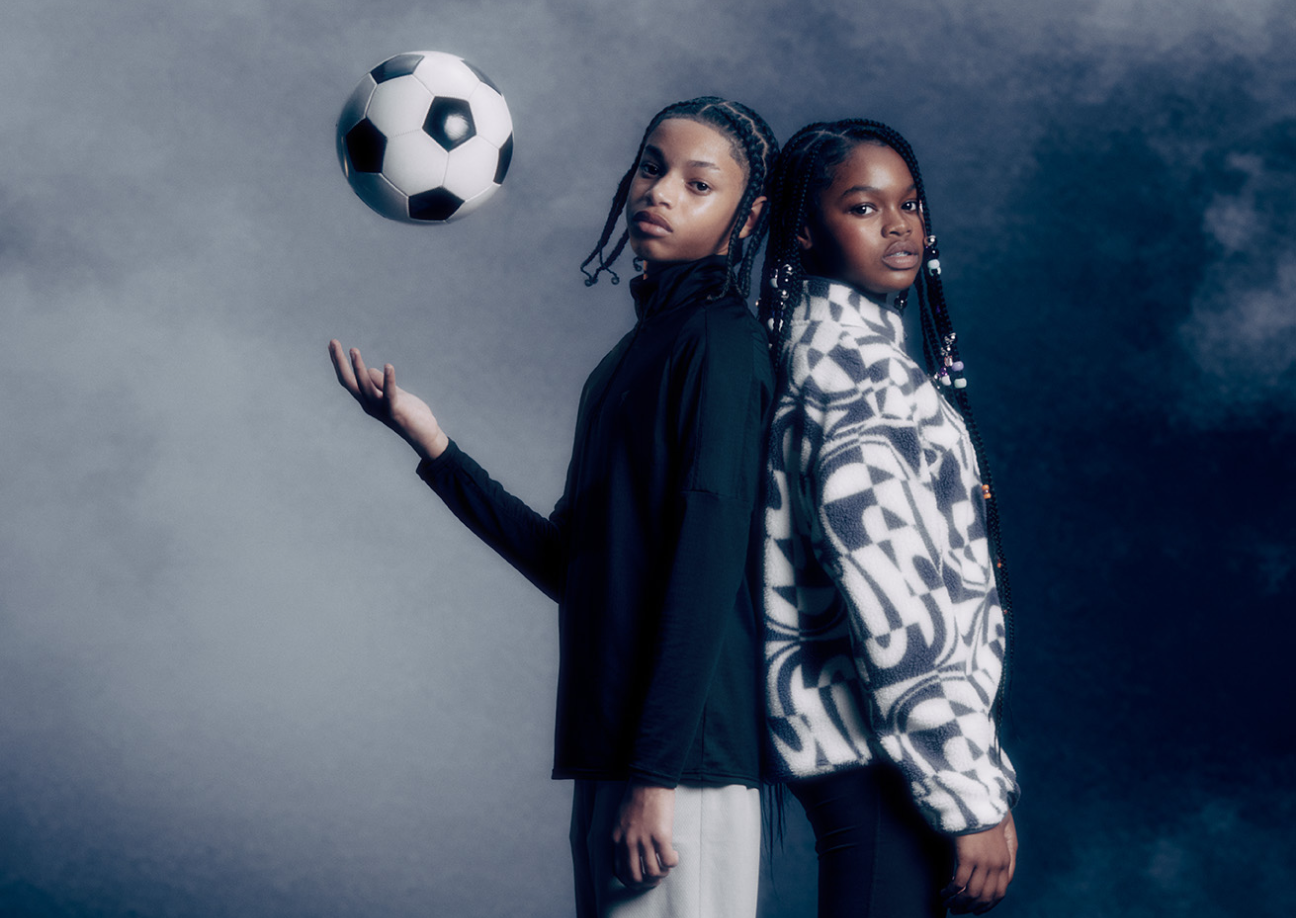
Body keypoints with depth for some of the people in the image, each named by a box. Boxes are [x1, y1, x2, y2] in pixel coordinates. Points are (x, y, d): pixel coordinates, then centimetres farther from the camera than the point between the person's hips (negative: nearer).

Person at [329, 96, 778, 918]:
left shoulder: (719, 341, -7)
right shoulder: (639, 351, 20)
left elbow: (708, 565, -16)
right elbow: (572, 563, 18)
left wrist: (655, 772, -20)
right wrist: (434, 446, 13)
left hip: (682, 756, -9)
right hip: (611, 746, 9)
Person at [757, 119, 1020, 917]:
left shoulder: (831, 343, 15)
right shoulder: (854, 359, -14)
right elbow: (891, 606, -21)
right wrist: (970, 792, -21)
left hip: (848, 739, 10)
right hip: (877, 754, -10)